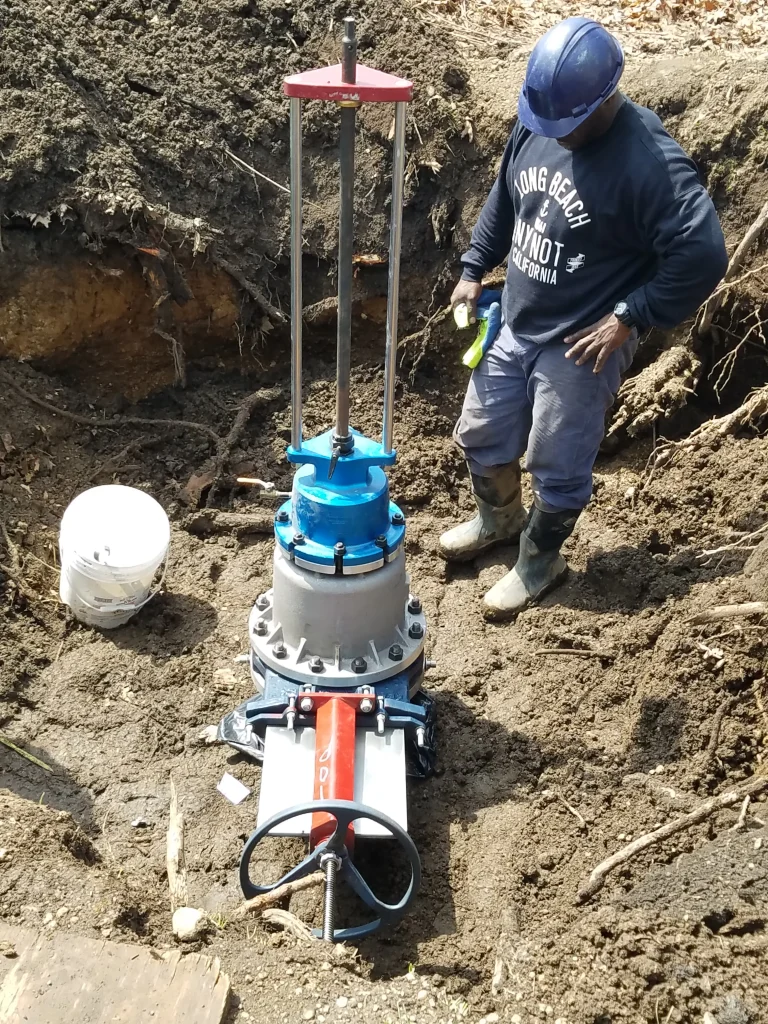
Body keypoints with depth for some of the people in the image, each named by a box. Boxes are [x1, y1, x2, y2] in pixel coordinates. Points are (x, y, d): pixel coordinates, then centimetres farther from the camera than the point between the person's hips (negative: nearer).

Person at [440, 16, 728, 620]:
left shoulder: (649, 162, -24)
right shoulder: (536, 125, -2)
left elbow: (703, 254, -25)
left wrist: (629, 319, -23)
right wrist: (474, 269, 11)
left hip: (579, 346, -7)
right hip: (514, 326, 7)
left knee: (558, 467, 6)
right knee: (480, 436, 18)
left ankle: (539, 563, 31)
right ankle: (498, 521, 46)